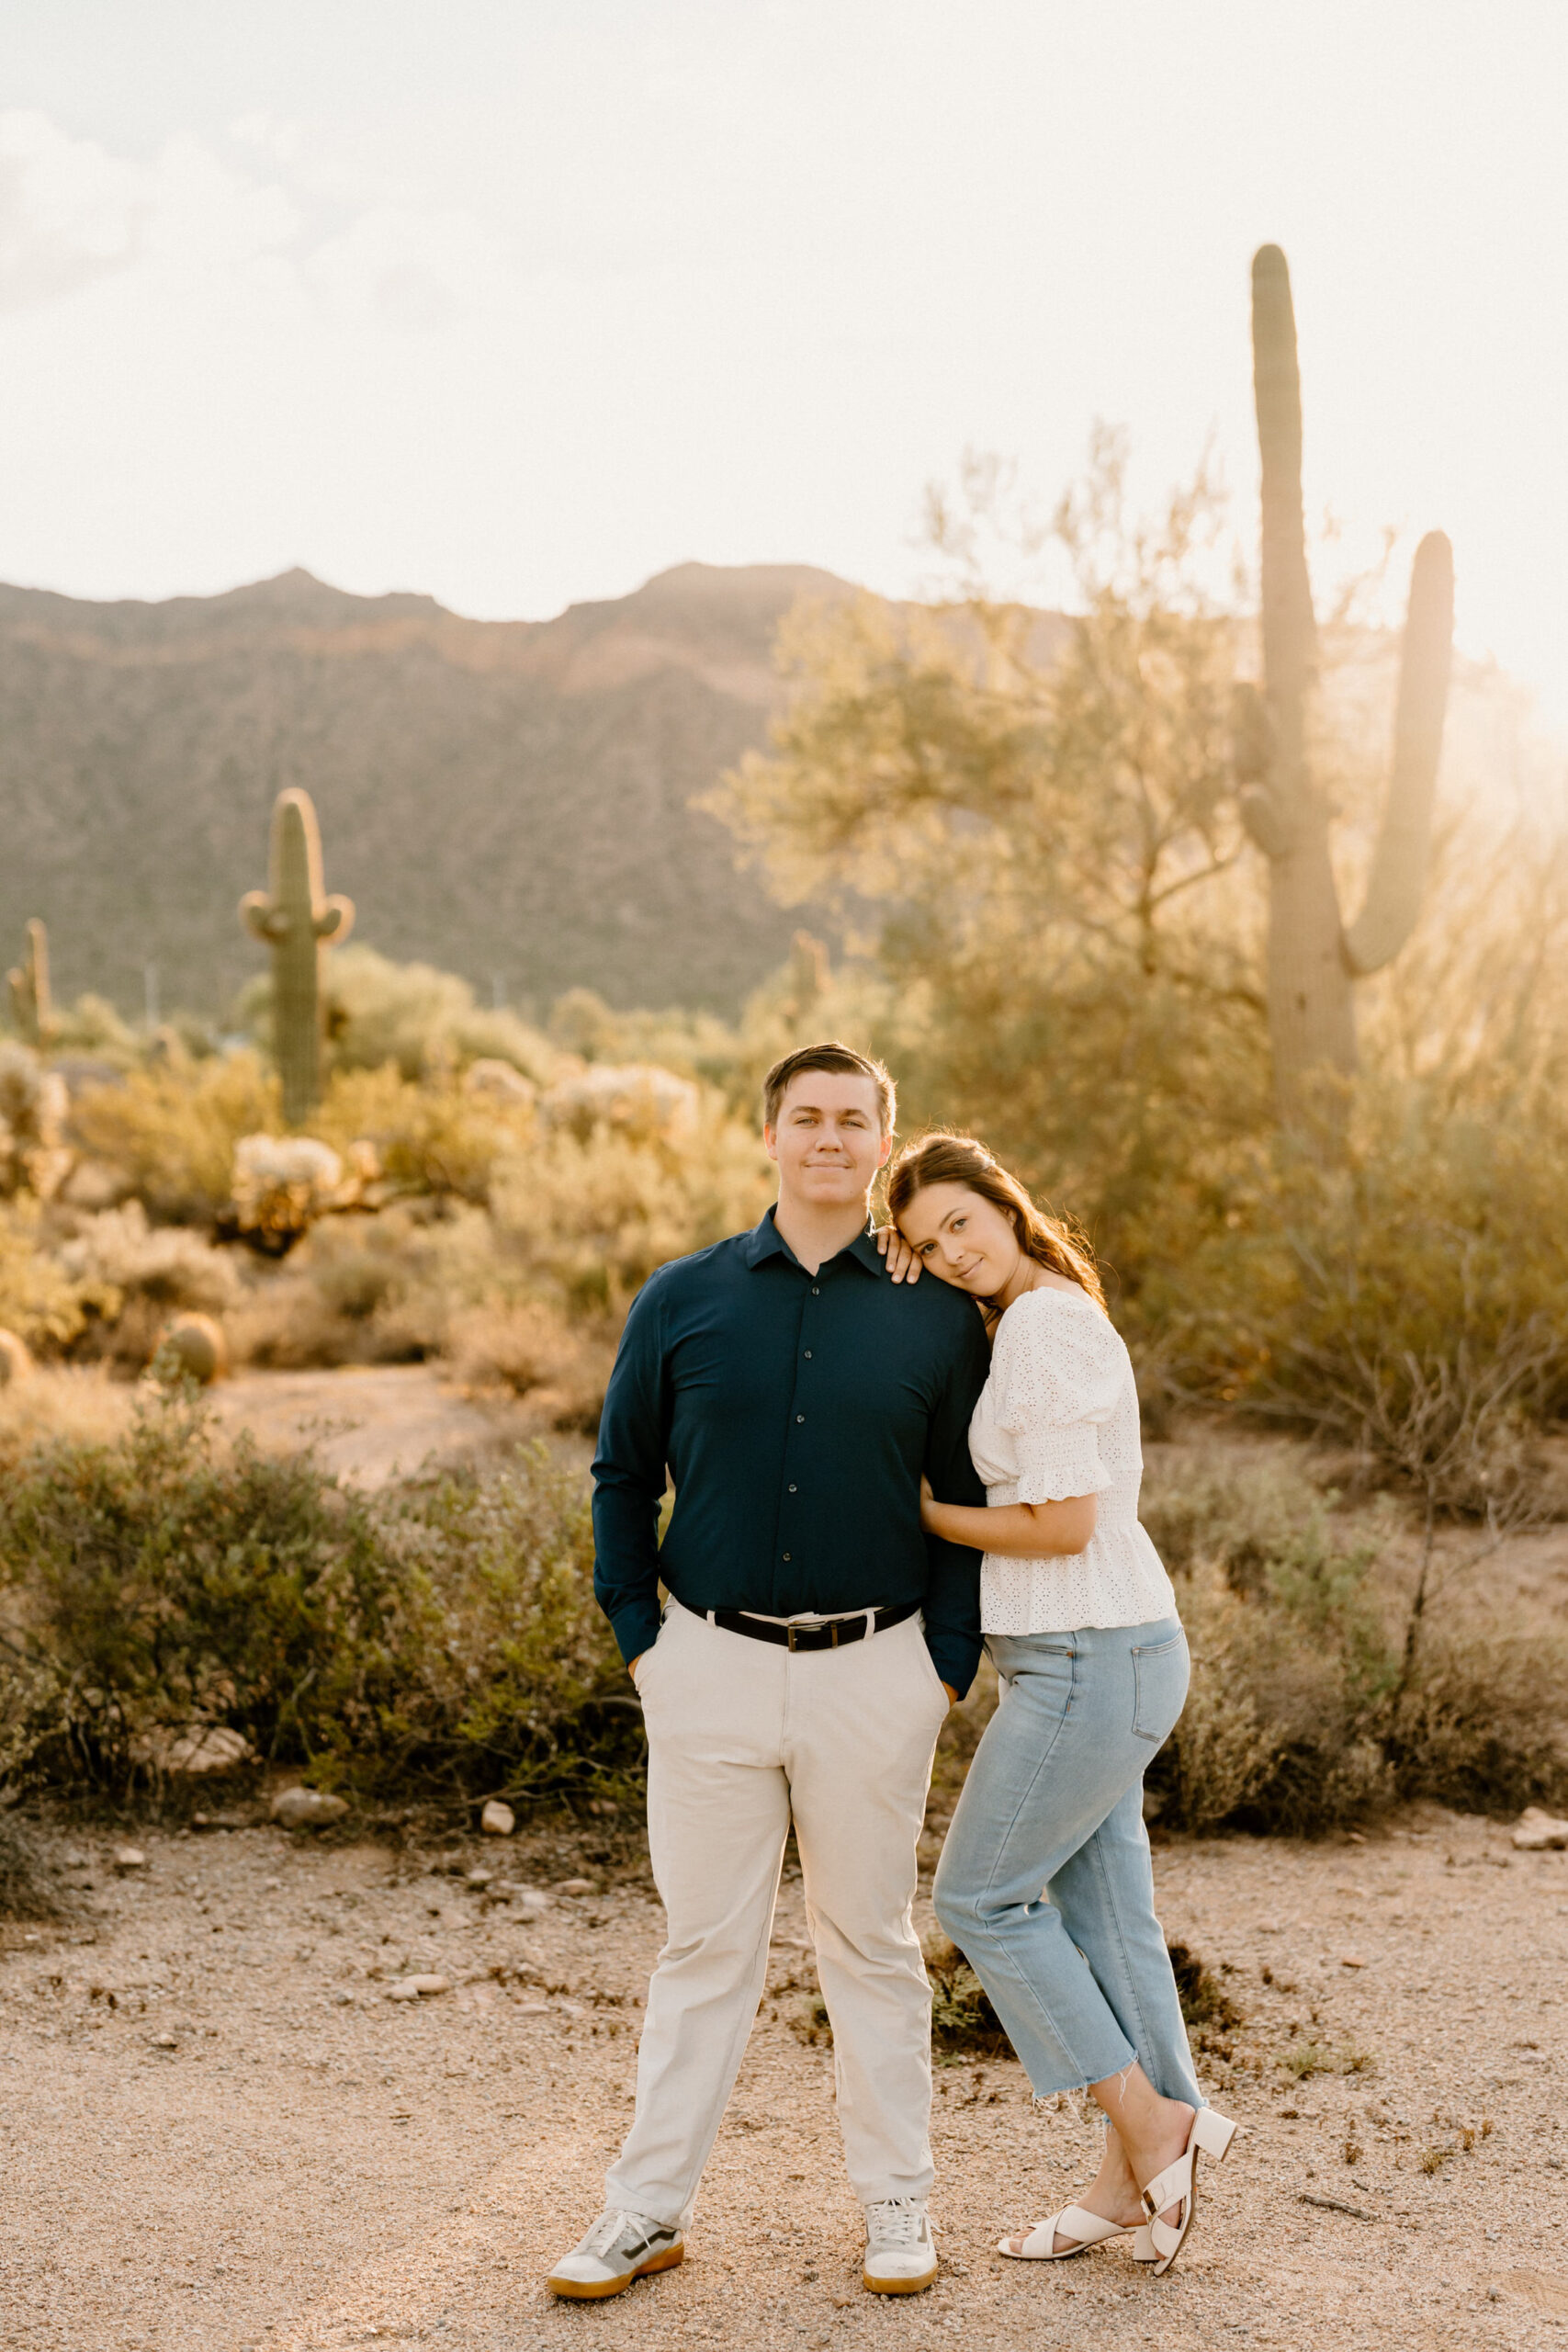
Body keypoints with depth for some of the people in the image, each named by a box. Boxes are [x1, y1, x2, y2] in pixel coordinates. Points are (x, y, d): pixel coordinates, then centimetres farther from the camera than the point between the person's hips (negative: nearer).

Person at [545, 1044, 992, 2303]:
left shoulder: (937, 1320, 1)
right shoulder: (684, 1299, 2)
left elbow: (971, 1505, 7)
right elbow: (621, 1476, 9)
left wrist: (950, 1666, -1)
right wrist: (639, 1638, 2)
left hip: (872, 1675, 0)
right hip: (713, 1666, 1)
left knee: (872, 1943, 11)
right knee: (706, 1947, 9)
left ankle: (899, 2202, 26)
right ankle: (650, 2208, 21)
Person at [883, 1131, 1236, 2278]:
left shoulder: (1047, 1327, -18)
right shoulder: (1045, 1321, 13)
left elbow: (1065, 1525, -21)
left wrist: (924, 1515, -8)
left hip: (1094, 1659, -10)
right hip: (1091, 1656, 10)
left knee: (980, 1895, 1)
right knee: (1100, 1907, 14)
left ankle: (1154, 2123, 8)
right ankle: (1135, 2177, 22)